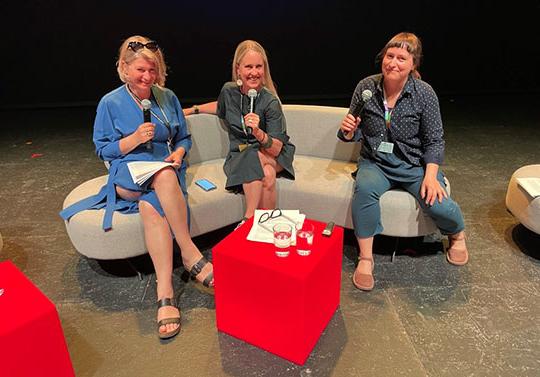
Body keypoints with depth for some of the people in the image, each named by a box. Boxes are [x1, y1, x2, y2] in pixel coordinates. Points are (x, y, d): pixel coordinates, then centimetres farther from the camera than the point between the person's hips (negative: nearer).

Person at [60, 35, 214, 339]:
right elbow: (103, 150, 5)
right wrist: (134, 139, -11)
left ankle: (165, 291, -33)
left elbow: (184, 138, 17)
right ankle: (191, 254, -33)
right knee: (164, 175, -38)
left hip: (166, 172, 2)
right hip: (128, 176, -2)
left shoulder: (167, 97, 12)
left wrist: (178, 153, -6)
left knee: (150, 206, -35)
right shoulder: (110, 103, 5)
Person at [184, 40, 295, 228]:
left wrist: (258, 133, -37)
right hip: (239, 155, 1)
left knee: (254, 158, -35)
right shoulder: (229, 91, -5)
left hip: (273, 156, -1)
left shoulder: (270, 101, -16)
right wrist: (193, 110, 21)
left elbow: (276, 149, -19)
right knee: (267, 174, -32)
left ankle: (249, 219, -24)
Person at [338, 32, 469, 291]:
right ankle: (365, 258, -18)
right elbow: (355, 134, 7)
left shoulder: (424, 93, -6)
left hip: (414, 164, 0)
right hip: (375, 162, 1)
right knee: (365, 189, -33)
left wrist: (431, 175, -17)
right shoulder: (366, 87, -2)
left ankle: (457, 235, 17)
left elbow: (434, 140, -3)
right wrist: (348, 131, -17)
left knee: (437, 205, -24)